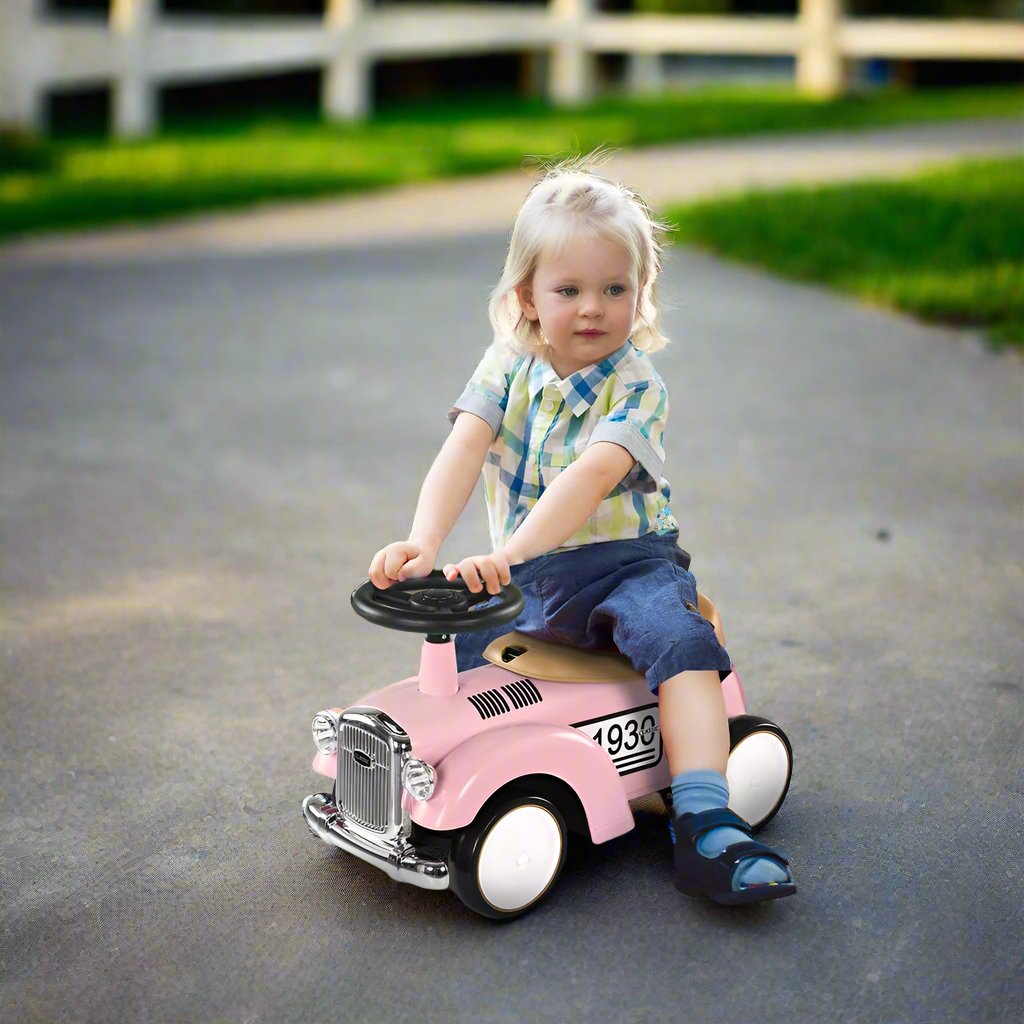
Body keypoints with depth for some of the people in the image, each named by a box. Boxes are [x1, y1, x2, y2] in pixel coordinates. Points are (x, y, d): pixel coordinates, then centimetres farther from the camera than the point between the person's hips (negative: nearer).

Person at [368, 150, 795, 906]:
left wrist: (506, 554, -42)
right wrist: (421, 544, -33)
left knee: (680, 639, -28)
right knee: (450, 645, -9)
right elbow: (462, 451, -15)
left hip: (625, 562, -4)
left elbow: (591, 477, -29)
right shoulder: (508, 366, 0)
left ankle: (706, 829, -29)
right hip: (523, 575, 4)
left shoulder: (637, 386, -12)